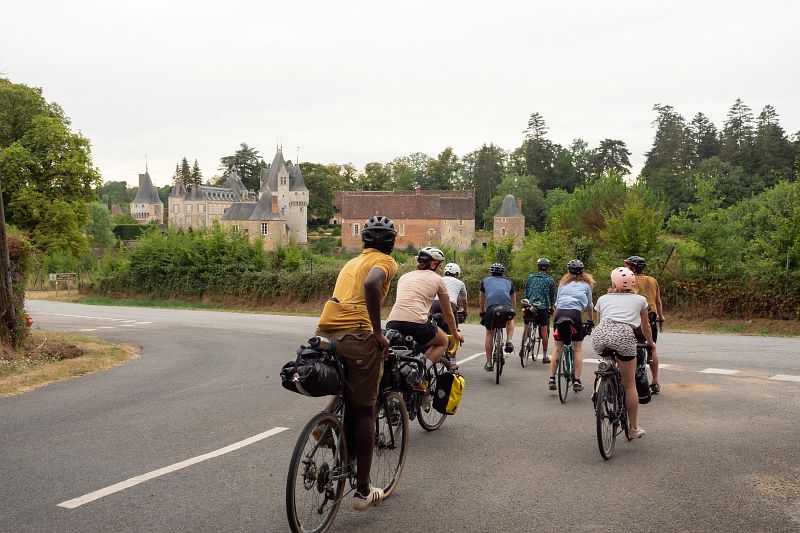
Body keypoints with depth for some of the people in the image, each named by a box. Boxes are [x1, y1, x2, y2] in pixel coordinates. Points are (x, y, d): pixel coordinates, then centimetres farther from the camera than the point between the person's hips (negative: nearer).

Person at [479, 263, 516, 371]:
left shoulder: (485, 281, 29)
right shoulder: (508, 282, 30)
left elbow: (481, 300, 36)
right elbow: (514, 300, 37)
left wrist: (482, 313, 50)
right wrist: (512, 312, 52)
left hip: (491, 307, -1)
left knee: (489, 334, 17)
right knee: (510, 321, 35)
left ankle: (489, 363, 17)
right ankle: (509, 341, 12)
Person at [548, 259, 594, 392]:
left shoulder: (563, 283, 24)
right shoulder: (586, 284, 19)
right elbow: (589, 305, 26)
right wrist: (591, 320, 40)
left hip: (559, 313, 2)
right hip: (575, 313, -2)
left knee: (558, 348, 11)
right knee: (578, 348, 9)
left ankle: (552, 379, 5)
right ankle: (577, 381, 5)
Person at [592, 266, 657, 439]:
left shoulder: (603, 299, 30)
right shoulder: (640, 299, 28)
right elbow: (645, 327, 40)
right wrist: (650, 343, 59)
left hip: (600, 335, 2)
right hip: (624, 336, -2)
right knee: (629, 384, 12)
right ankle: (633, 428, 21)